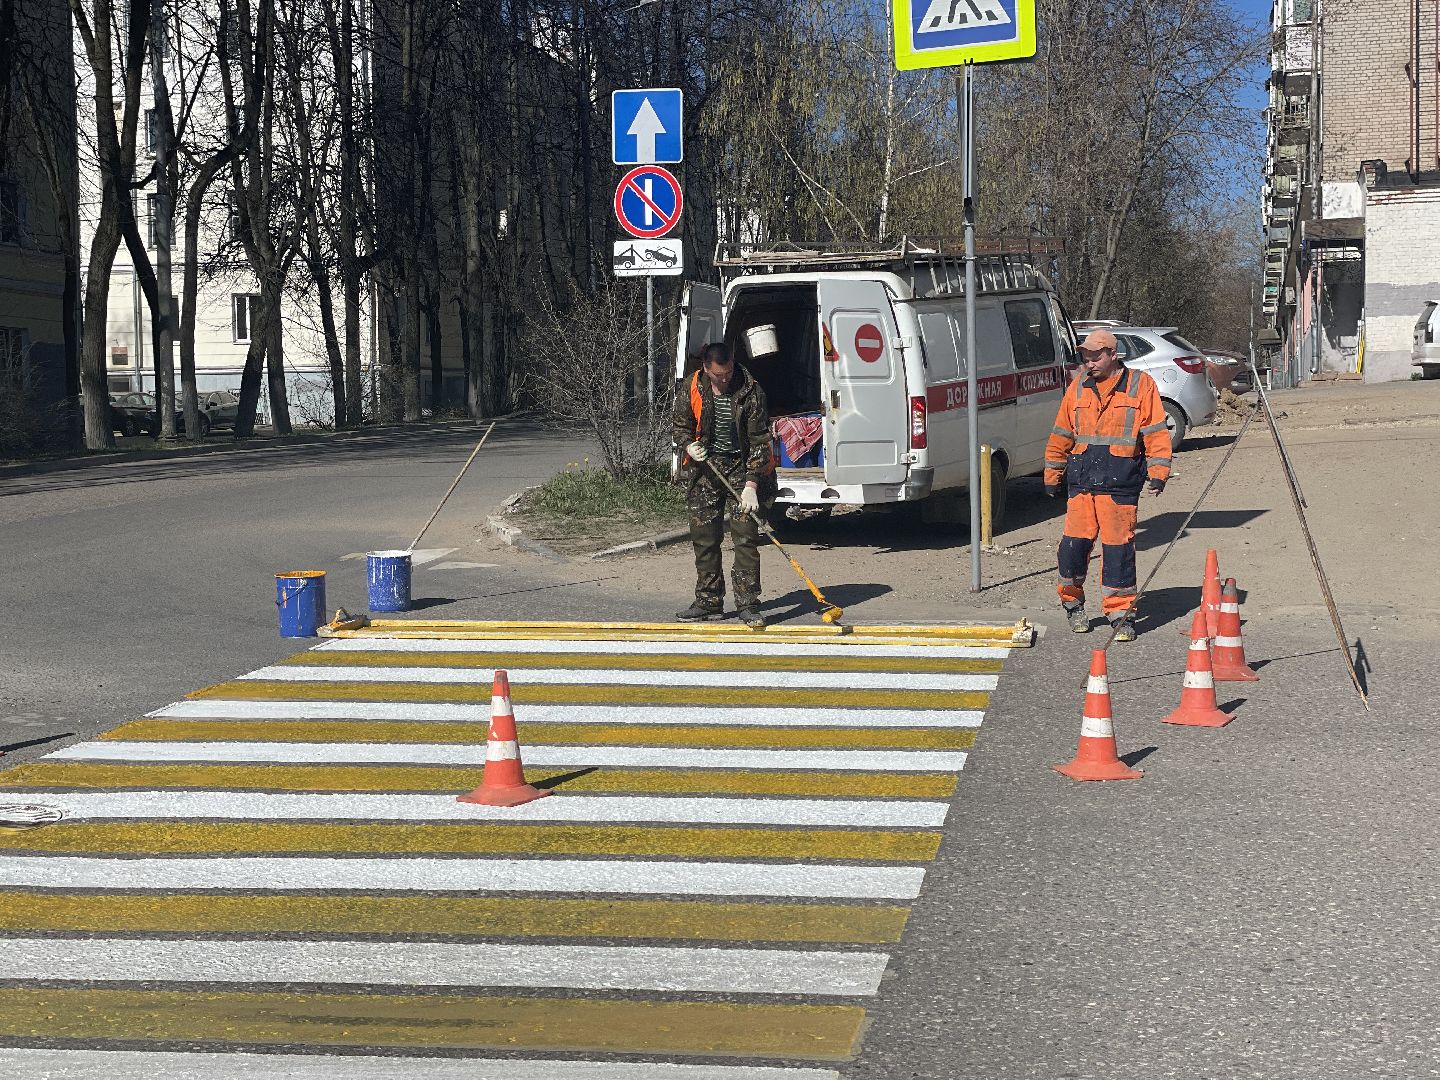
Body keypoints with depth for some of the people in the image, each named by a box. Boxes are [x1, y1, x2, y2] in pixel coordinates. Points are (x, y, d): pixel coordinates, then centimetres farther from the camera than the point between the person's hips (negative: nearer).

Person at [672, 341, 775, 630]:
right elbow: (681, 427, 11)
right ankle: (709, 601, 16)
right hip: (705, 466, 3)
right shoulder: (691, 389, -5)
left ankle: (748, 604, -6)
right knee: (703, 536, 5)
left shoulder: (751, 392, -14)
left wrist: (750, 485, -19)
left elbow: (759, 441, -13)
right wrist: (689, 445, -13)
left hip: (742, 467, -3)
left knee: (745, 535, -9)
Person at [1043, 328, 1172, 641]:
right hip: (1081, 482, 3)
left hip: (1121, 484, -3)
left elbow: (1156, 432, 1)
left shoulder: (1141, 385, 2)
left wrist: (1158, 472, -8)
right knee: (1074, 543, -1)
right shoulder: (1079, 387, 13)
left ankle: (1121, 615, 6)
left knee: (1118, 548, -4)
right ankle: (1072, 603, 22)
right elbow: (1061, 434, 19)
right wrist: (1053, 475, 19)